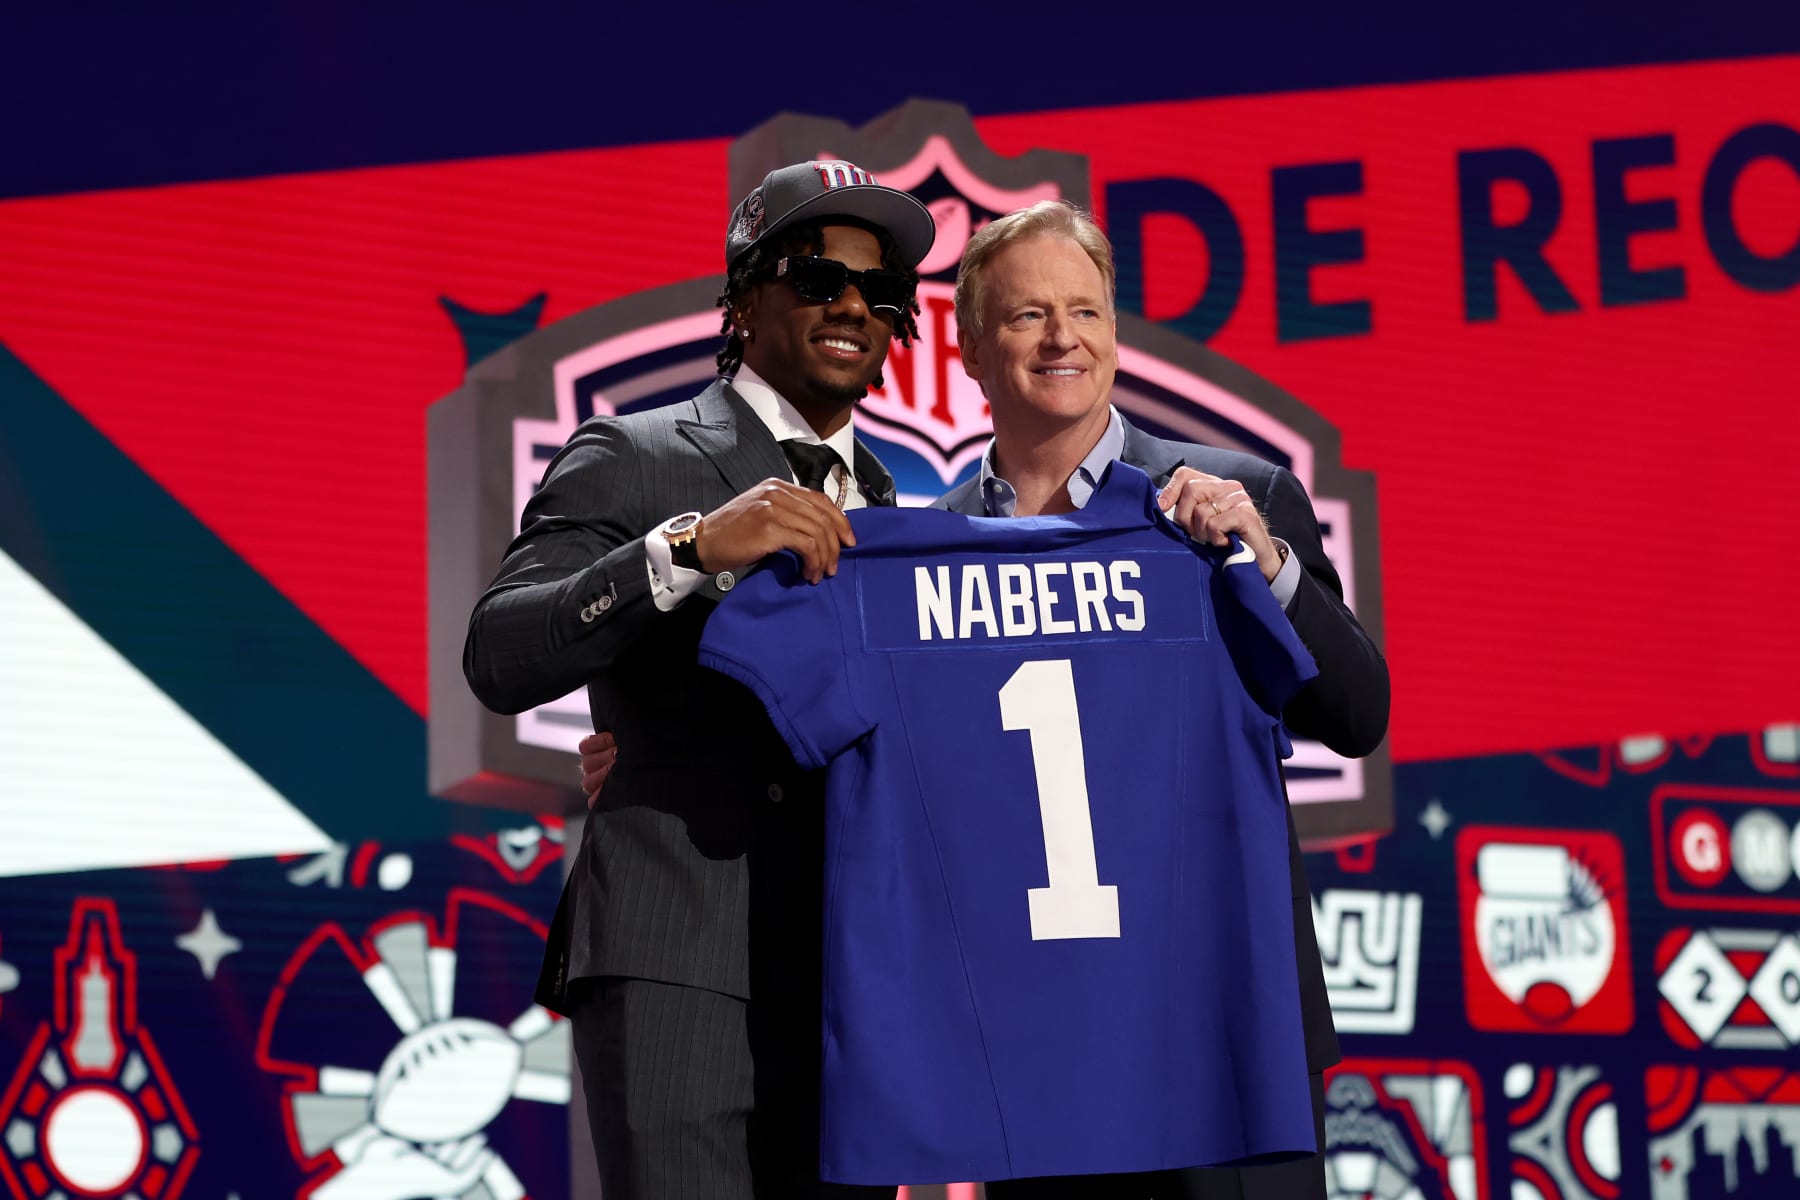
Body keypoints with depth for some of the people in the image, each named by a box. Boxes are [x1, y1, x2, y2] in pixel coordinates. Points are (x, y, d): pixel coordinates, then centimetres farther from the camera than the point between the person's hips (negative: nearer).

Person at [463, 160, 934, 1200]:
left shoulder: (886, 502, 20)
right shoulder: (632, 460, 2)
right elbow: (499, 659, -12)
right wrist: (692, 548, -23)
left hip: (850, 982, 6)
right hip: (677, 967, -6)